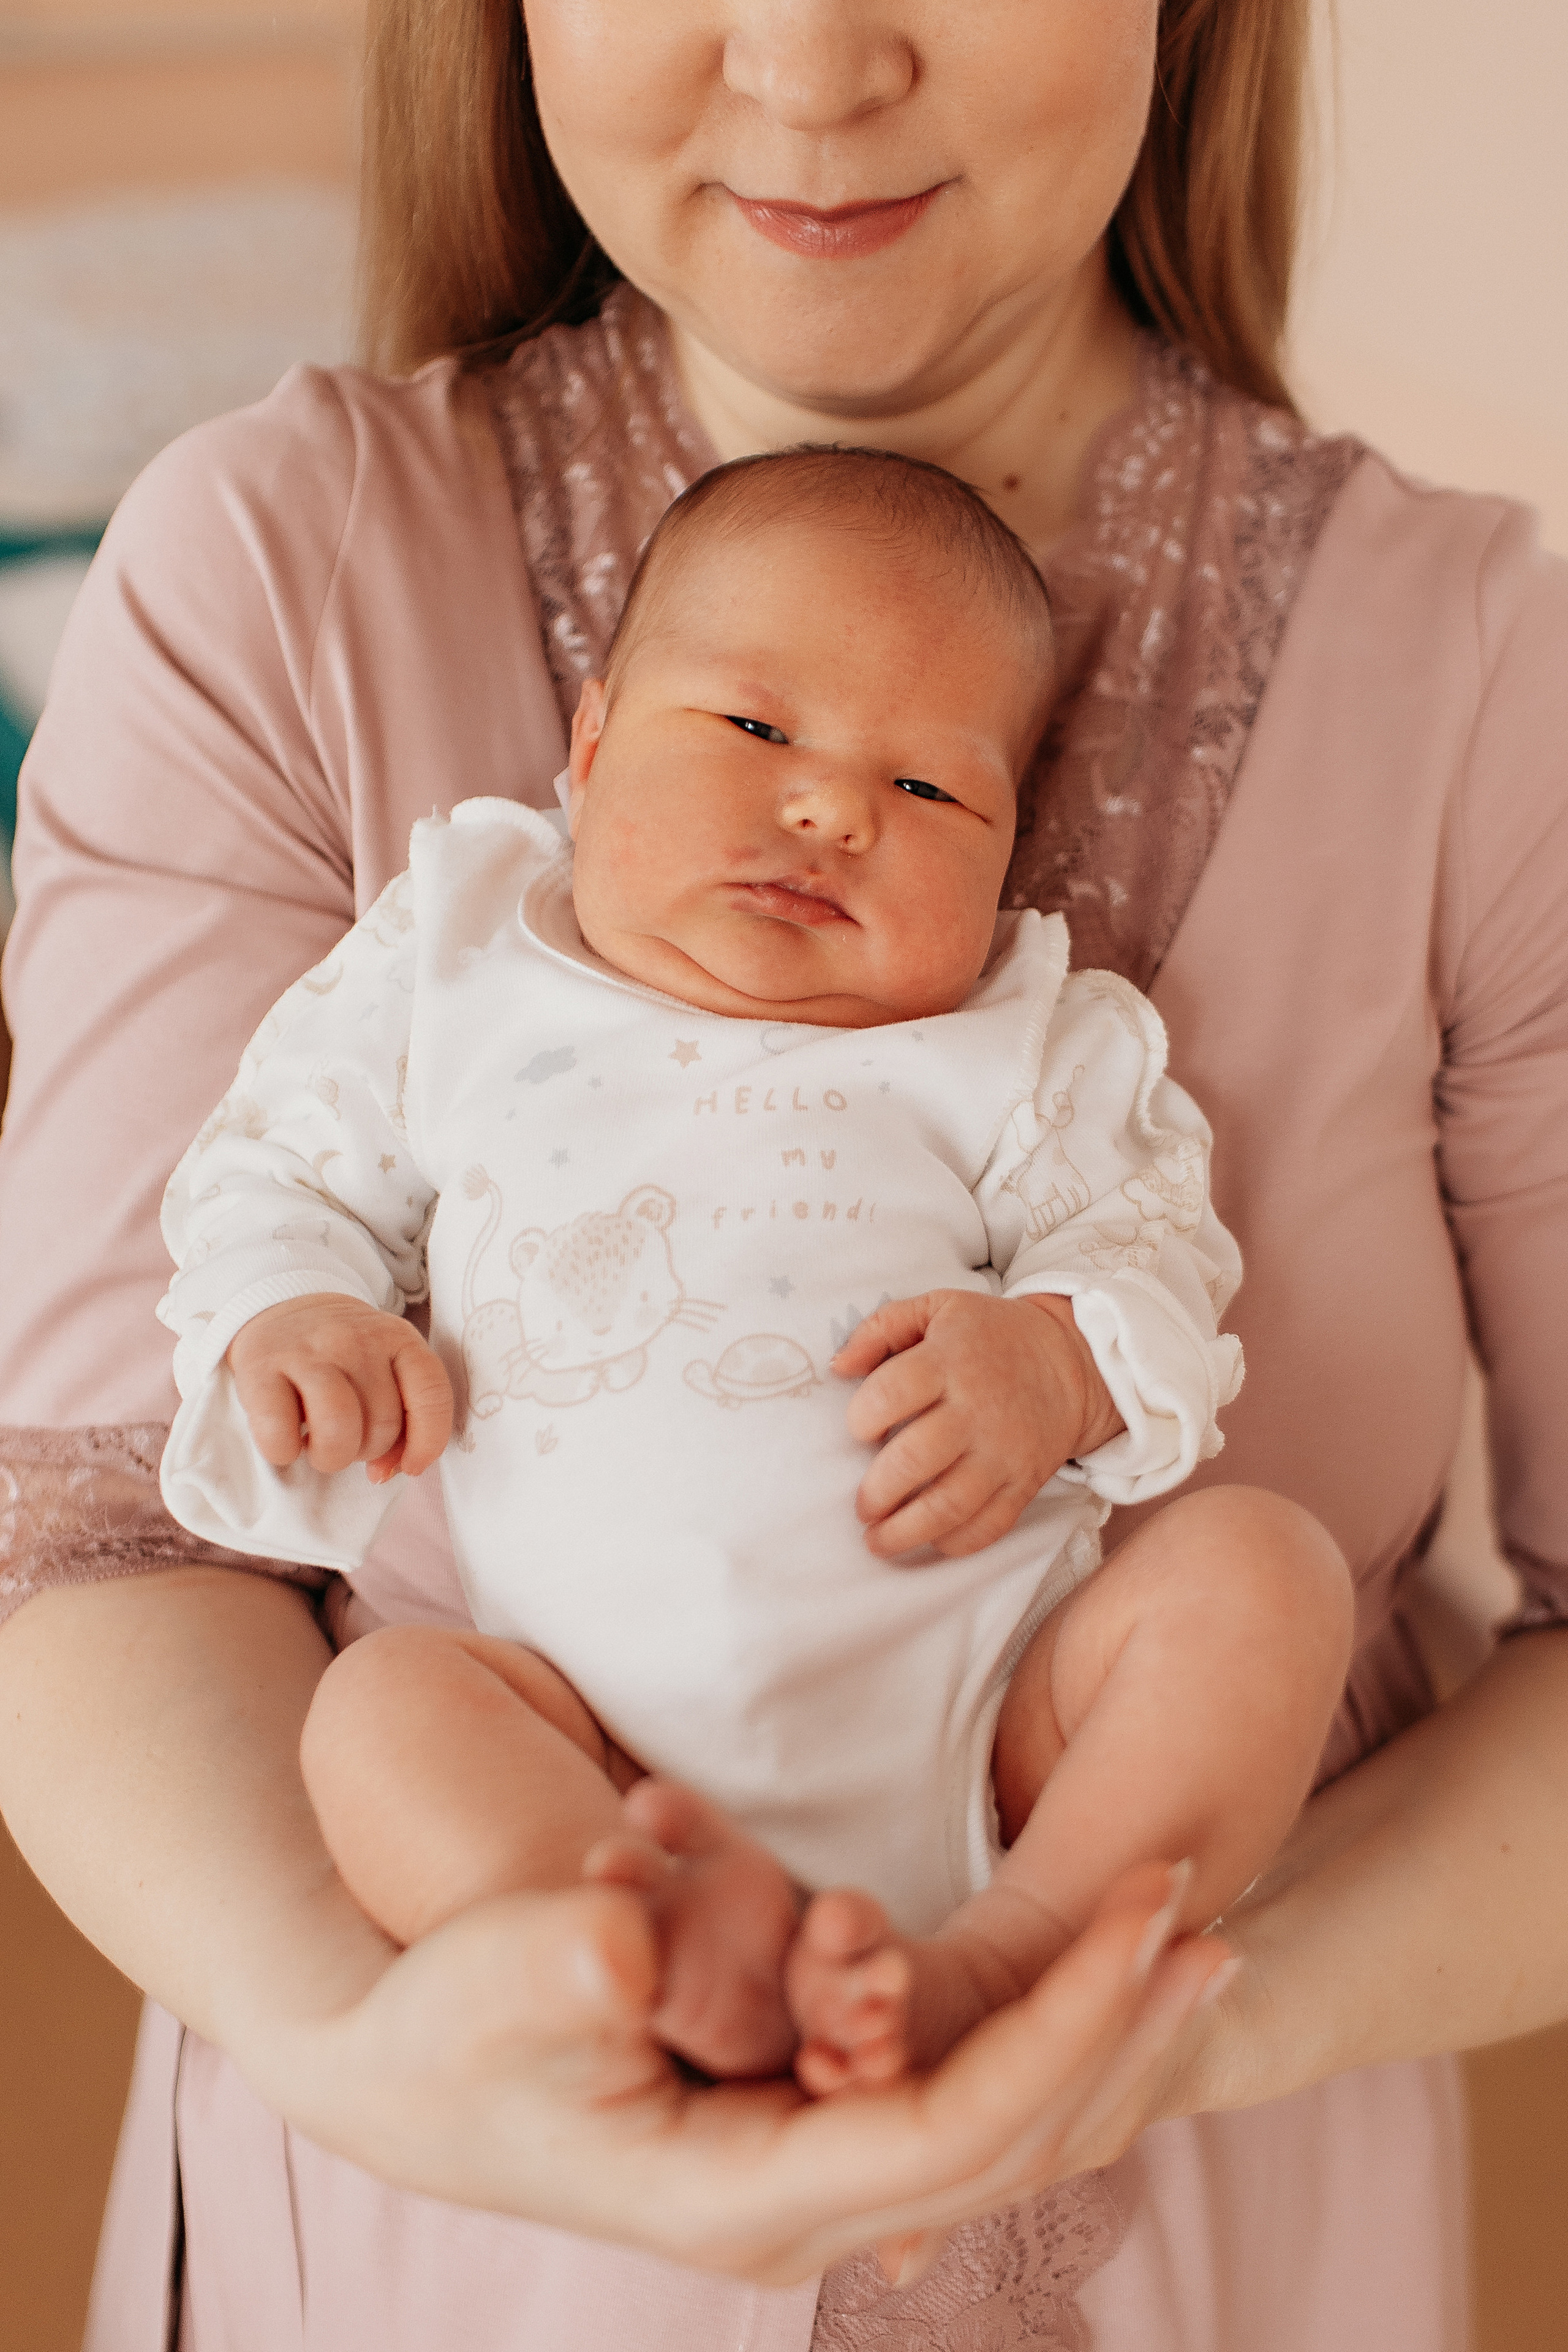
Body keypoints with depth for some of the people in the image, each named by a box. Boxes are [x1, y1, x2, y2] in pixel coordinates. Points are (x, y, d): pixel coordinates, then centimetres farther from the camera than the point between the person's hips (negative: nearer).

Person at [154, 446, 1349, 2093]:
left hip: (991, 1697, 1)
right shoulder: (455, 972, 14)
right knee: (382, 1701, -25)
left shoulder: (1007, 1051, 12)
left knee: (1260, 1564, -22)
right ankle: (682, 1951, -43)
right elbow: (279, 1169, 20)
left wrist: (1058, 1359, -13)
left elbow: (1151, 1245, 10)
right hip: (614, 1734, 0)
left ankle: (1003, 1954, -32)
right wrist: (288, 1320, -2)